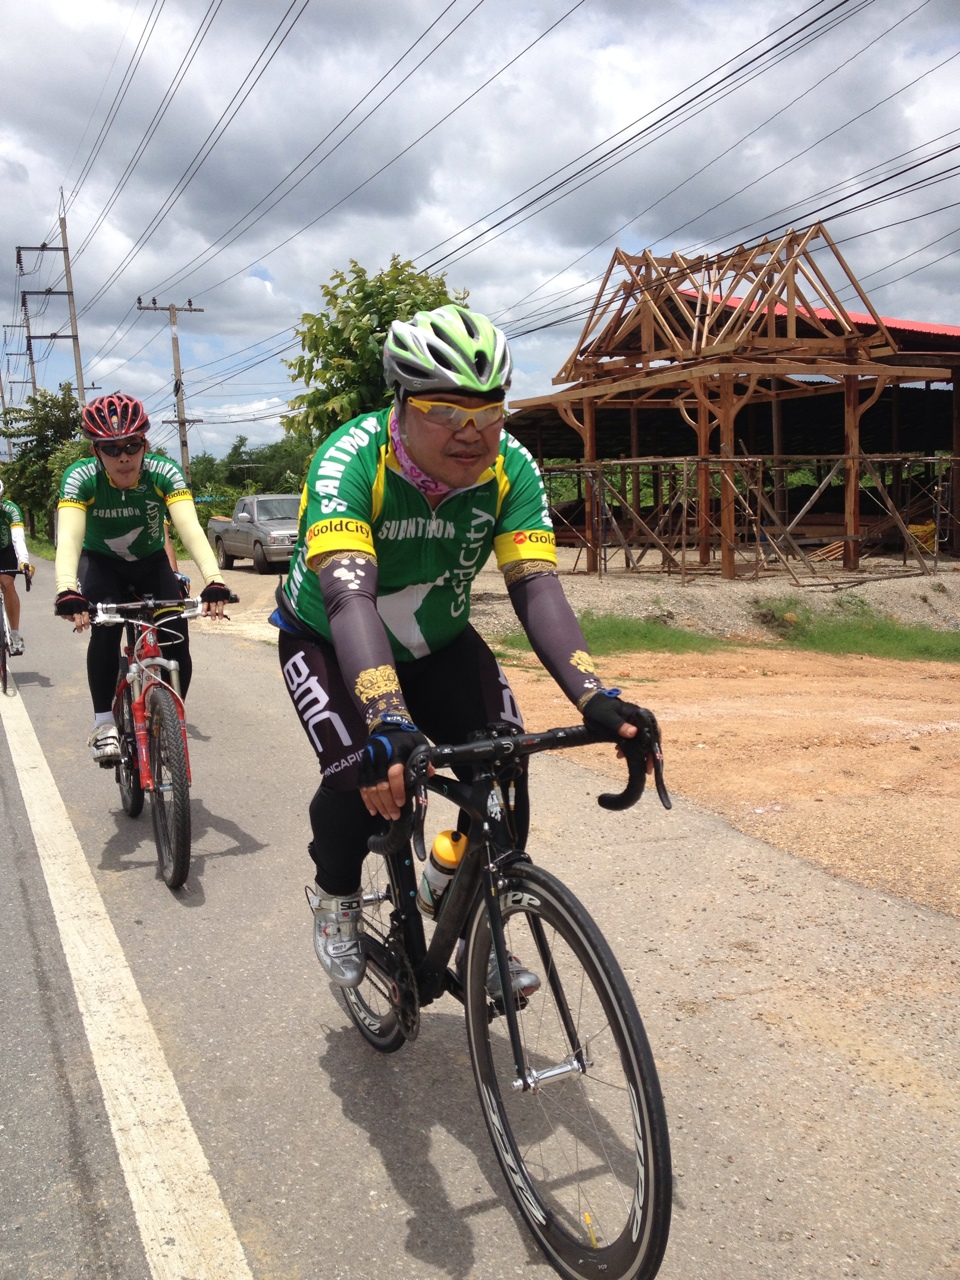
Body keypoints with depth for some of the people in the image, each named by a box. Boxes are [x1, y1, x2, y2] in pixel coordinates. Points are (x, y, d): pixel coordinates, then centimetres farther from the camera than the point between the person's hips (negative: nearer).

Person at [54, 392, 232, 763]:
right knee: (105, 630, -29)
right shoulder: (80, 477, -28)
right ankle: (104, 723, -14)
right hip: (102, 564, -1)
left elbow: (190, 528, -39)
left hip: (152, 562, 1)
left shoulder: (164, 472, -27)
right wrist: (67, 590, -58)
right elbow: (69, 536, -40)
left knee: (176, 644, -15)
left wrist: (213, 580, -55)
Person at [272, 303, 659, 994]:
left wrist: (594, 695, -46)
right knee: (364, 773, -25)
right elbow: (350, 596, -46)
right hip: (328, 641, -3)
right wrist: (388, 721, -60)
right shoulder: (350, 460, -33)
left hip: (437, 641, 3)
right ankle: (336, 898, 9)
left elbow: (537, 586, -31)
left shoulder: (512, 467, -23)